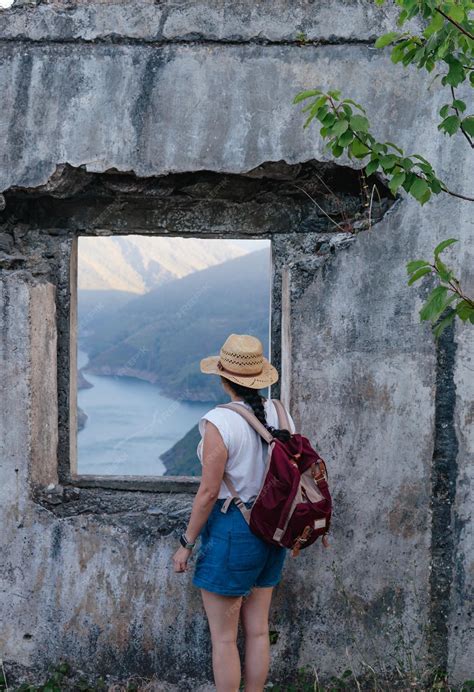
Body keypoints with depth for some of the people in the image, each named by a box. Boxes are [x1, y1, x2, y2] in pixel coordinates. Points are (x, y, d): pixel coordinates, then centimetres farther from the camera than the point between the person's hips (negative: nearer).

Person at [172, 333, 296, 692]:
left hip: (230, 531, -7)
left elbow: (209, 492, -18)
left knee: (223, 638, 6)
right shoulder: (282, 415, 1)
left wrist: (186, 544, -7)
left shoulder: (220, 422, -19)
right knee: (258, 630, 16)